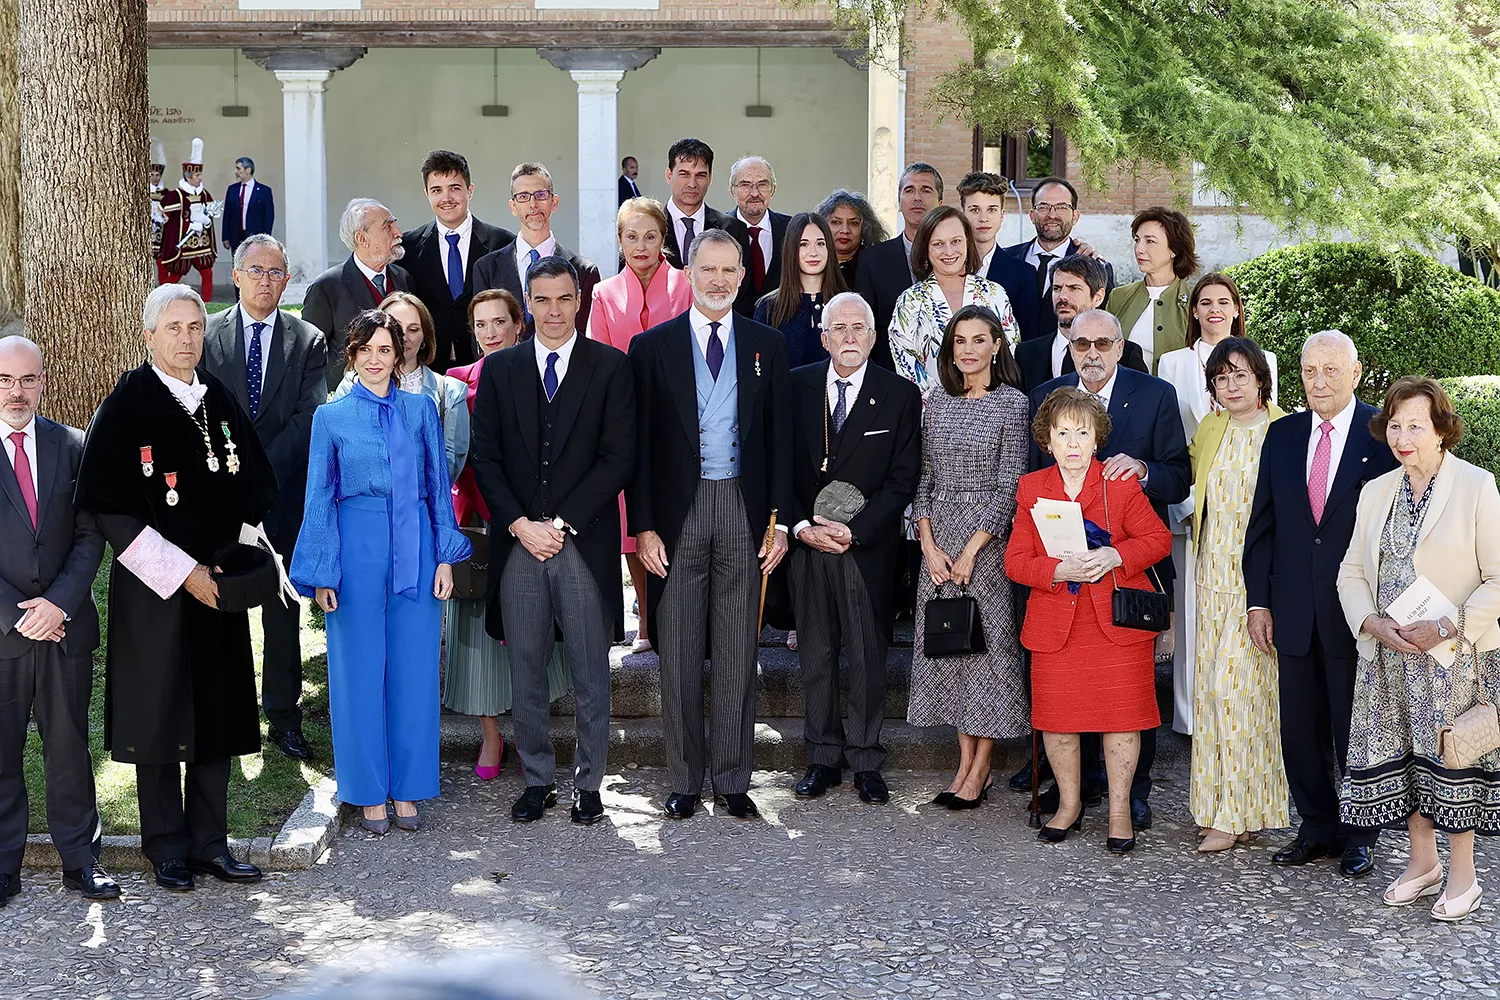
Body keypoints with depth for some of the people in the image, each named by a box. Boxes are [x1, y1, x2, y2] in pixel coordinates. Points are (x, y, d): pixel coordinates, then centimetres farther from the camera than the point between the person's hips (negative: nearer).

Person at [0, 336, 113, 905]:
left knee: (70, 746, 9)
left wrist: (59, 603, -10)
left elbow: (90, 535, 3)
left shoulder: (72, 446, 4)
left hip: (66, 624, 2)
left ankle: (78, 857, 19)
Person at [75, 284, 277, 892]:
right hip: (155, 590, -5)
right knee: (161, 714, 3)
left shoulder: (218, 400, 7)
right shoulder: (127, 404, -8)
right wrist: (182, 572, -15)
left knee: (218, 715, 7)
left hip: (218, 585, 5)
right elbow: (110, 509, -13)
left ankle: (209, 842, 17)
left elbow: (253, 490, 15)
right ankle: (167, 846, 15)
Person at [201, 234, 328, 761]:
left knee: (284, 612, 5)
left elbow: (309, 418, -5)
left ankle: (283, 717, 14)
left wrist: (259, 473, -14)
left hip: (284, 495, 0)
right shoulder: (207, 335, 4)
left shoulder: (308, 342, 3)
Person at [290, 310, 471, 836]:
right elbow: (320, 497, 4)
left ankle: (406, 788, 15)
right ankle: (369, 792, 13)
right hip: (357, 552, -1)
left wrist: (446, 557, 2)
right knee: (360, 670, 3)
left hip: (414, 551, 2)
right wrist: (322, 573, -2)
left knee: (413, 670, 4)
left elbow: (438, 485, 9)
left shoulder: (421, 411, 8)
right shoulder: (331, 417, 4)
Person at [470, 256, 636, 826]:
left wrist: (562, 523, -10)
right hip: (518, 544, 2)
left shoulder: (610, 366, 2)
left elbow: (618, 457, -4)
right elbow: (485, 456, 5)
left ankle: (588, 784, 14)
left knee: (591, 673, 3)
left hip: (586, 544, -2)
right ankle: (537, 781, 18)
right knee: (526, 672, 7)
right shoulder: (500, 369, 9)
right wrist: (520, 524, -7)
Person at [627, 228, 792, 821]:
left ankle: (733, 779, 15)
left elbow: (781, 438, 7)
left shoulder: (767, 346, 7)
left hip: (743, 508, 1)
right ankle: (684, 781, 14)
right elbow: (640, 444, 1)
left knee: (738, 652, 6)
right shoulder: (653, 346, 3)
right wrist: (643, 525, -6)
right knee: (678, 653, 4)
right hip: (677, 510, -1)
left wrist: (780, 520, 1)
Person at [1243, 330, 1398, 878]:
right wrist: (1258, 600, 4)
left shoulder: (1384, 435, -5)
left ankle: (1358, 836, 20)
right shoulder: (1283, 434, 8)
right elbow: (1262, 524, 10)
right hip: (1294, 611, 4)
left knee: (1355, 730, 6)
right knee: (1301, 728, 10)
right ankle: (1316, 828, 23)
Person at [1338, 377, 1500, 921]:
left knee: (1452, 755, 0)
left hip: (1455, 653, -5)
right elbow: (1352, 572, 11)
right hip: (1387, 654, 5)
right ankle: (1422, 862, 24)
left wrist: (1448, 626, -18)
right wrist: (1375, 624, -7)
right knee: (1400, 754, 8)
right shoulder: (1376, 492, 9)